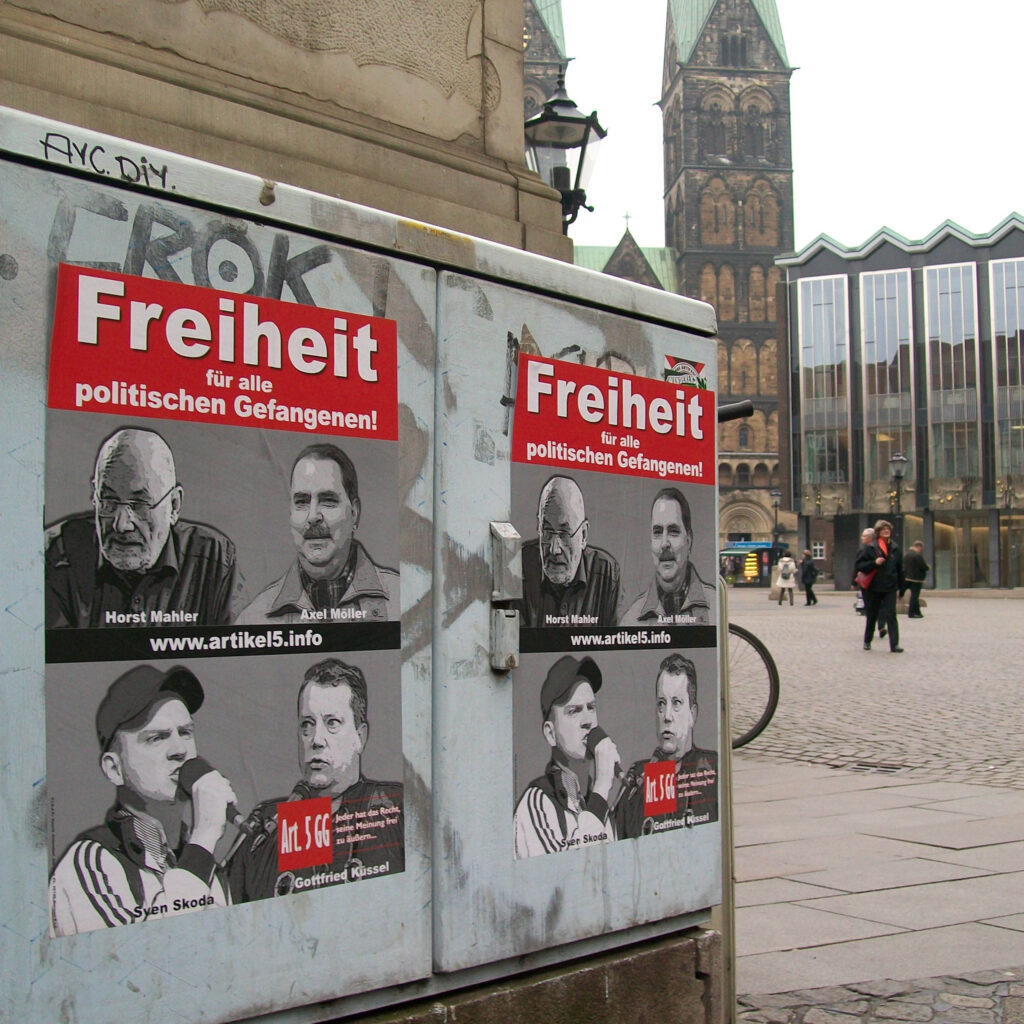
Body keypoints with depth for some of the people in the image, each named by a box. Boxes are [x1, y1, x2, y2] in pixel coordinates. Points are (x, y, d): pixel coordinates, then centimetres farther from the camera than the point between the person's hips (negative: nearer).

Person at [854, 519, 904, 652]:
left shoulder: (895, 548, 5)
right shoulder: (869, 548, -5)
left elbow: (900, 569, 11)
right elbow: (858, 565, -8)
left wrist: (901, 587, 11)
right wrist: (874, 563, -20)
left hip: (890, 588, 1)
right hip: (872, 588, -1)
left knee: (891, 615, -9)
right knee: (871, 616, 11)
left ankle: (894, 644, -12)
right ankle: (867, 641, 28)